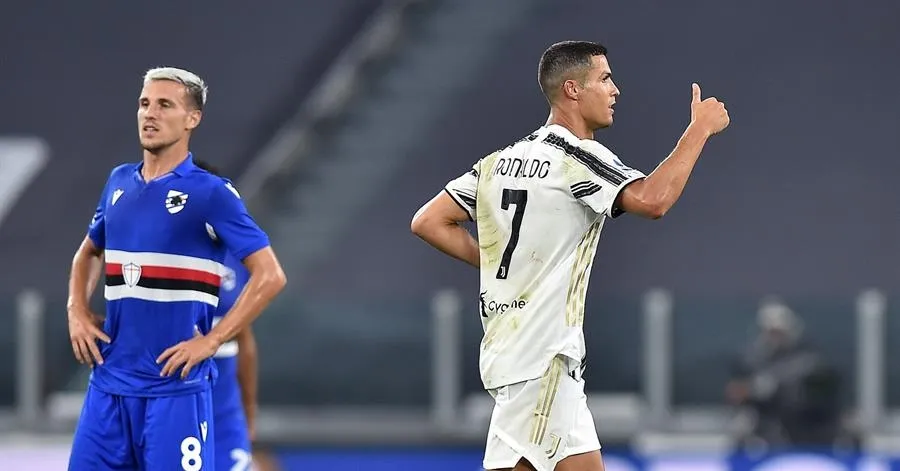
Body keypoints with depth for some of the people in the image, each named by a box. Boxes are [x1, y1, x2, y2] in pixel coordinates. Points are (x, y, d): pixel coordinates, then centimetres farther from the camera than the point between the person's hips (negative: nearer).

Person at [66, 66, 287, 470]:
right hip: (109, 382, 6)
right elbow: (88, 254, 29)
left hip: (175, 387, -6)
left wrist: (211, 341, -14)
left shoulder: (211, 193, -7)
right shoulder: (119, 182, 12)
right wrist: (77, 313, 11)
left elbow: (270, 276, -10)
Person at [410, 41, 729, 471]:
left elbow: (428, 222, 14)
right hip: (539, 358, -10)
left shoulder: (502, 161, 14)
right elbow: (652, 200, -27)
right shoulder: (577, 156, -11)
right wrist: (700, 129, -17)